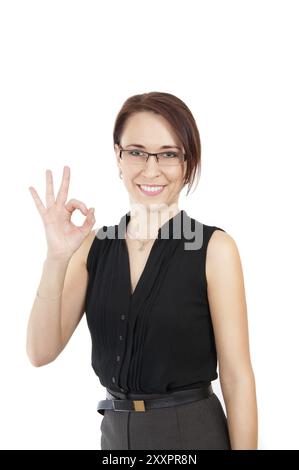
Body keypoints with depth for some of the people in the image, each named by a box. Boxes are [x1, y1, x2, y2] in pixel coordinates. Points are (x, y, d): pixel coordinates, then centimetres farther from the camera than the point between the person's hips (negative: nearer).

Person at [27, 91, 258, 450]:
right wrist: (57, 258, -19)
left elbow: (237, 377, -11)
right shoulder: (93, 245, -1)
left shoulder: (214, 247, -13)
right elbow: (42, 352, -7)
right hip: (115, 432, 4)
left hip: (192, 433, -4)